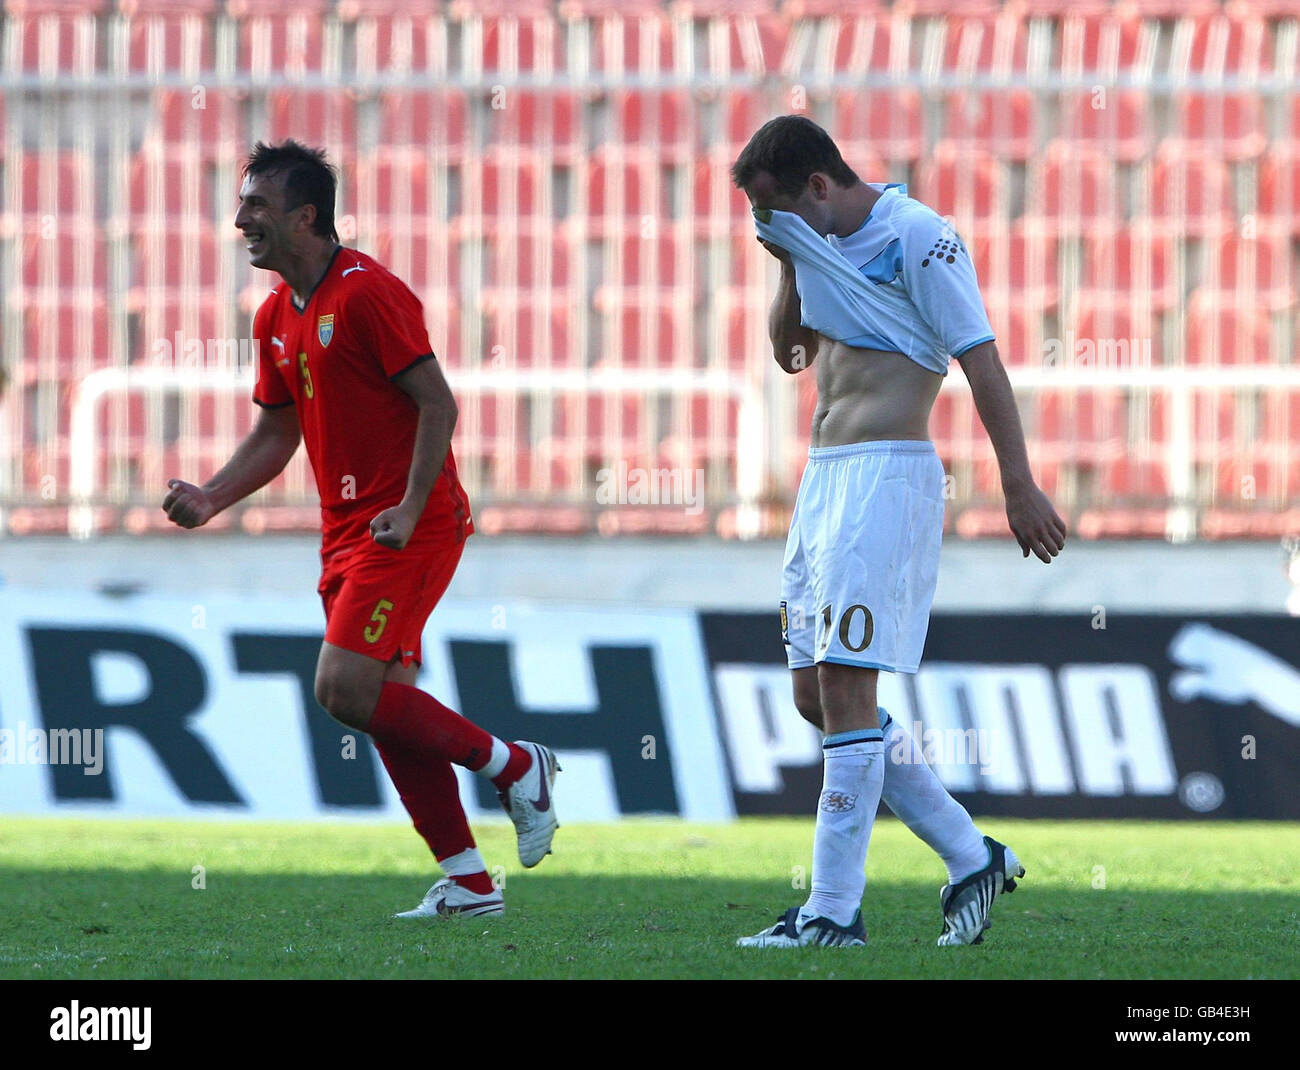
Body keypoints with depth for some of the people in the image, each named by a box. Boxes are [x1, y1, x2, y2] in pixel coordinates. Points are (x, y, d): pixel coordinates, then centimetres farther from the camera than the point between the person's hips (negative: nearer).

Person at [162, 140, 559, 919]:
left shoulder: (369, 293, -14)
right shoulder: (277, 317, 13)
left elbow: (438, 402, -16)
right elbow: (276, 434, 21)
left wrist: (409, 509, -24)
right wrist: (211, 499, 7)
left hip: (408, 527, -9)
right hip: (346, 532, 9)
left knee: (345, 688, -17)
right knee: (384, 703, 4)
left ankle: (516, 766, -3)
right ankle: (467, 882, 8)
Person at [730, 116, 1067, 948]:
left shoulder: (917, 236, -11)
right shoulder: (821, 242, 15)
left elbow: (982, 360, -13)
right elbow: (792, 349, 26)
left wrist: (1020, 486, -16)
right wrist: (790, 266, 8)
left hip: (886, 474, -10)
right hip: (824, 475, 10)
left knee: (844, 687, -12)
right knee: (816, 695, 8)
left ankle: (834, 911, -9)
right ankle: (972, 856, 16)